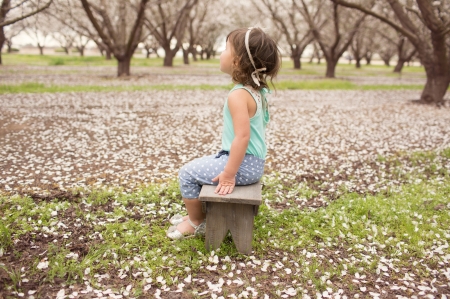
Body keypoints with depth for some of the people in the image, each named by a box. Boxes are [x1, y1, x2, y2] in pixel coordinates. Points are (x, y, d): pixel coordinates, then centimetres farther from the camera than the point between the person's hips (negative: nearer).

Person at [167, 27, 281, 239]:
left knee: (187, 173, 0)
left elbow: (243, 136, -30)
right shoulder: (257, 91, 7)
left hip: (243, 165, -10)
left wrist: (229, 174, -26)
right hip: (253, 163, 10)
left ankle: (197, 223, 17)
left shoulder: (238, 95, -22)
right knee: (198, 166, 24)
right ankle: (196, 214, 34)